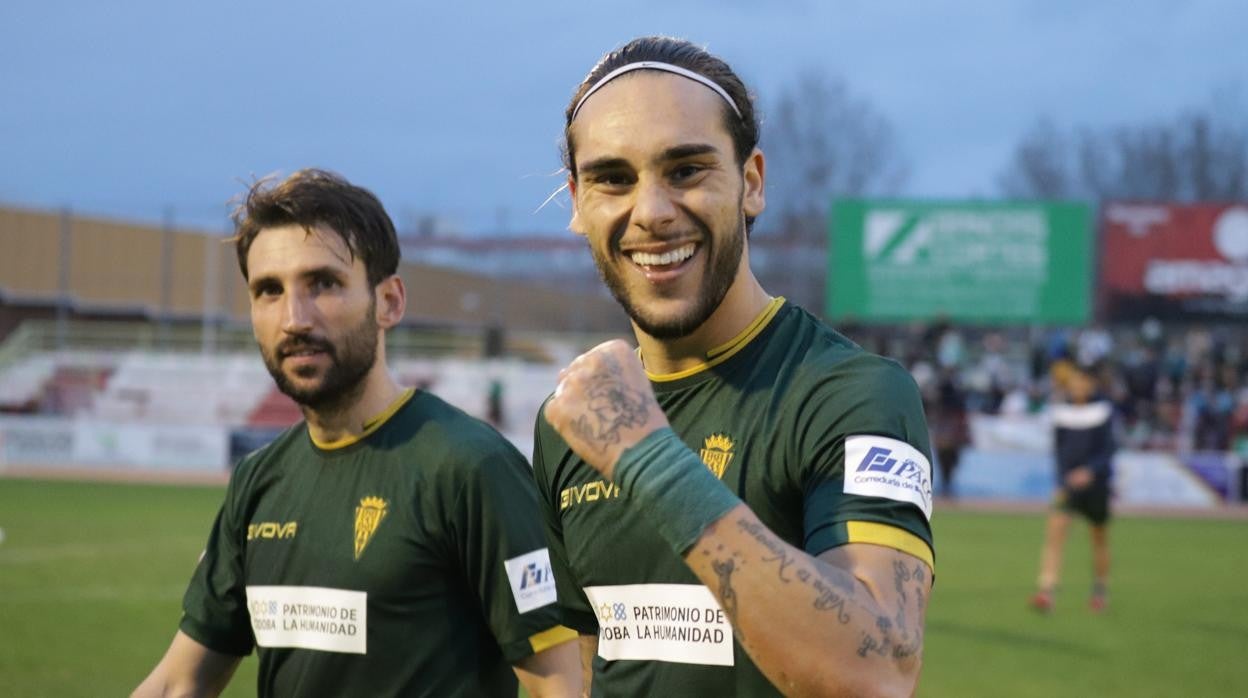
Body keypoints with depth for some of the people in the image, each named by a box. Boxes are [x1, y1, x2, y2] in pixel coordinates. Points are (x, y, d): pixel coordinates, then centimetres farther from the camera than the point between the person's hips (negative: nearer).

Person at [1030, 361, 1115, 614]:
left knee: (1099, 537, 11)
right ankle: (1046, 592, -24)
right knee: (1055, 529, -17)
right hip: (1068, 484, 1)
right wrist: (1061, 480, 4)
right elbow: (1058, 448, 11)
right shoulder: (1060, 411, 3)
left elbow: (1107, 450, -8)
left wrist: (1090, 471, -23)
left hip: (1095, 482, -1)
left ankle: (1100, 591, 32)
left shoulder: (1103, 411, -5)